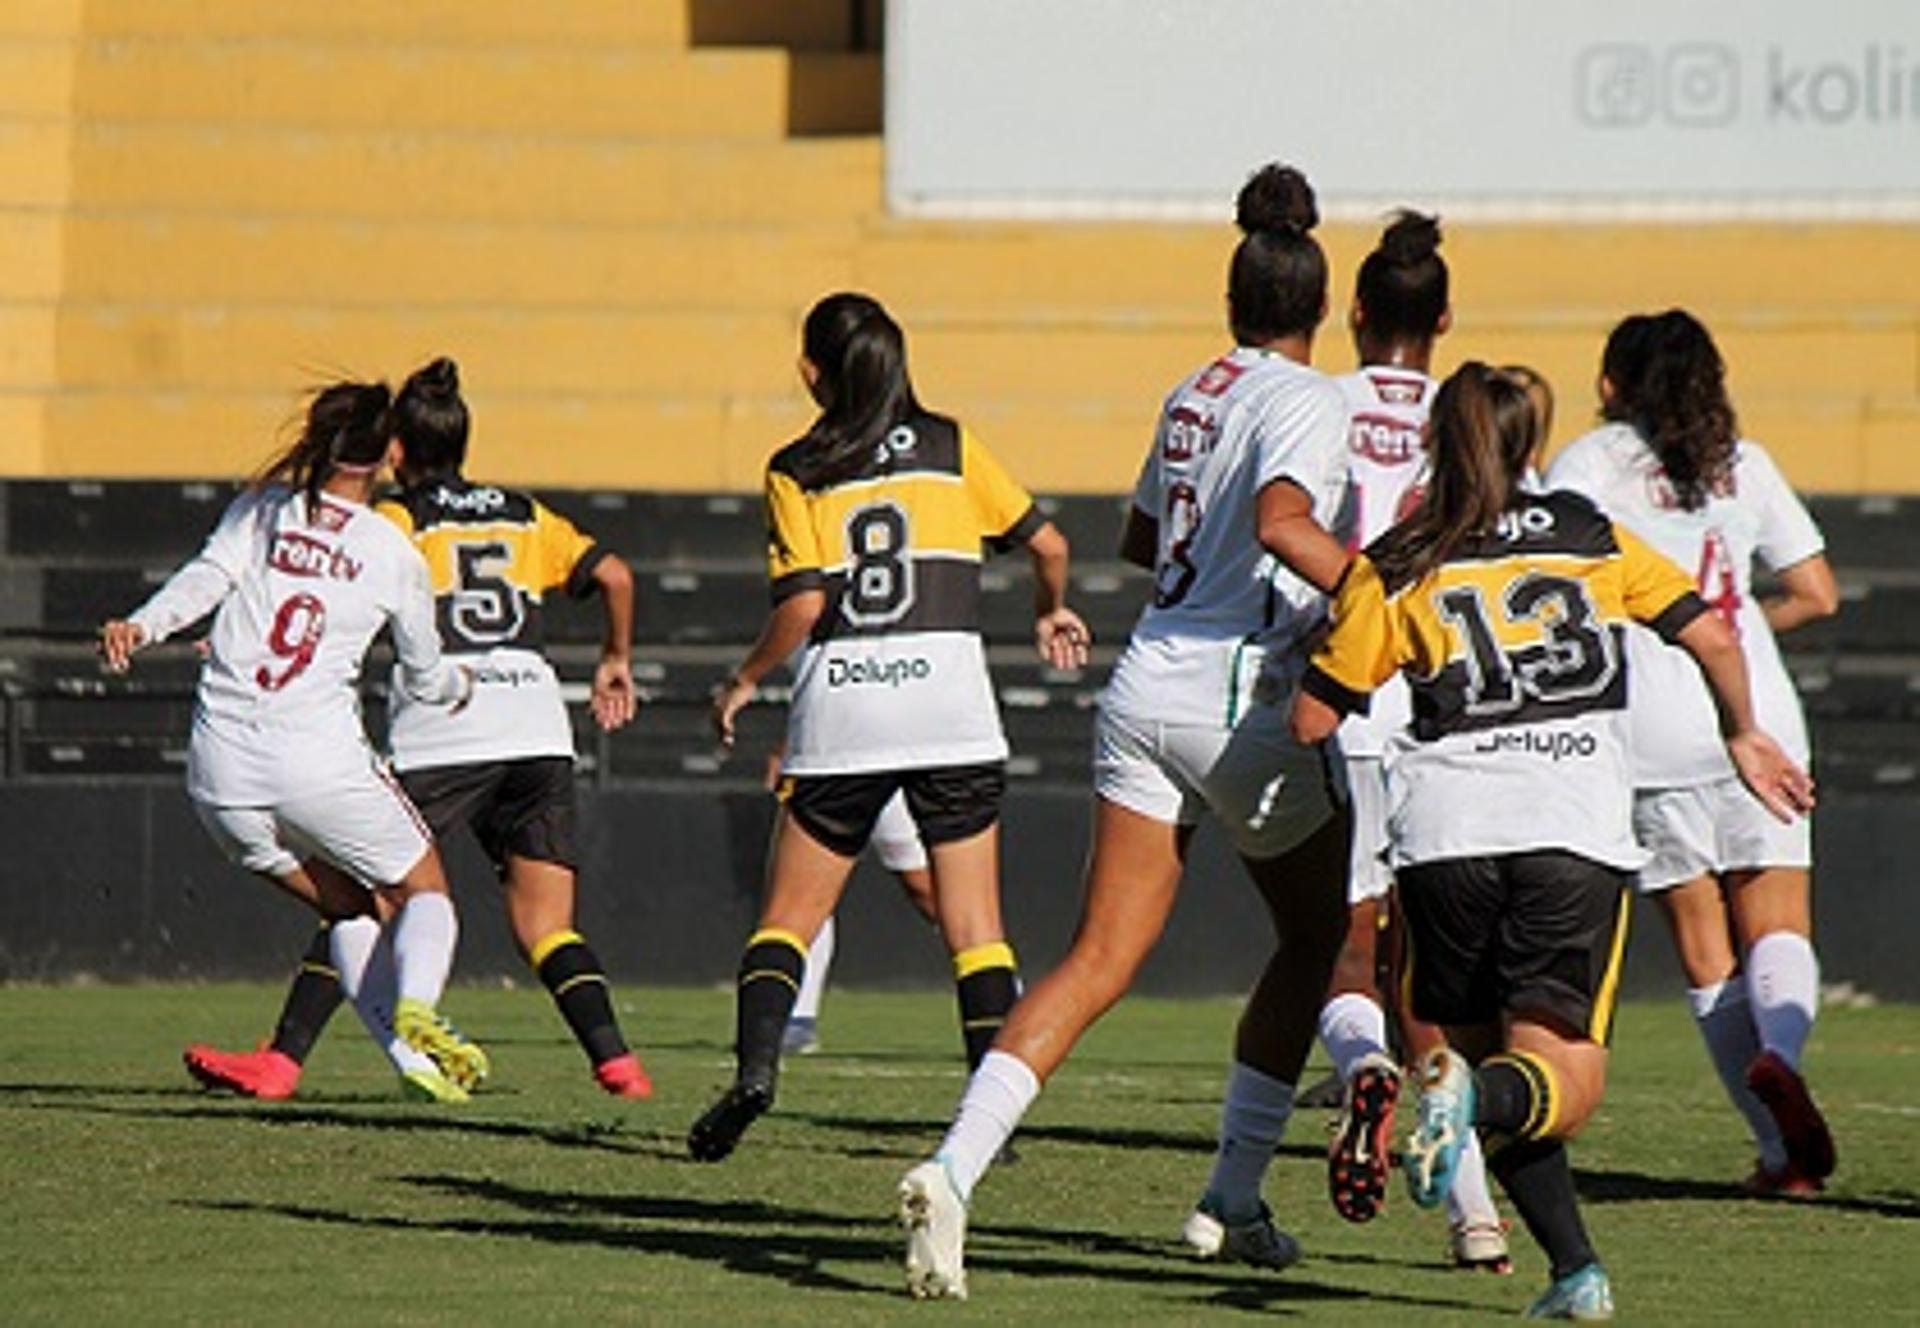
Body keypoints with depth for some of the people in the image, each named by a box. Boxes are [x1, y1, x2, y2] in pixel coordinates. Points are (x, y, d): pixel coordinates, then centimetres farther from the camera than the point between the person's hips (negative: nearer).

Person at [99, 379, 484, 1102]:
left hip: (219, 767, 3)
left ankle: (411, 1055, 8)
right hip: (317, 758, -3)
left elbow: (206, 577, -11)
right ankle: (413, 1002, -16)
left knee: (350, 908, 21)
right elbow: (426, 681, 16)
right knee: (424, 890, 16)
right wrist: (461, 685, 37)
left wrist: (139, 627, -21)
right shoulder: (395, 555, 5)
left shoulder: (261, 511, 8)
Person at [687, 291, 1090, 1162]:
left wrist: (743, 683, 8)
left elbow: (802, 605, -7)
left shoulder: (795, 474, 3)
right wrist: (1052, 613, 30)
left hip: (839, 705, -1)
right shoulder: (951, 449, 7)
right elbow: (1047, 544, 9)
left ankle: (755, 1067, -11)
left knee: (788, 916, 9)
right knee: (974, 926, 4)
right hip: (950, 700, 1)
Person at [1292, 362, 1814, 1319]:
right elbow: (1710, 634, 10)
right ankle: (1475, 1095, -36)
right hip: (1581, 831, 0)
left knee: (1479, 1051, 15)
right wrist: (1744, 737, 28)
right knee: (1559, 1079, 0)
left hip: (1447, 834, 0)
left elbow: (1312, 719, 8)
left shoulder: (1394, 570, 7)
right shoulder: (1592, 538, 12)